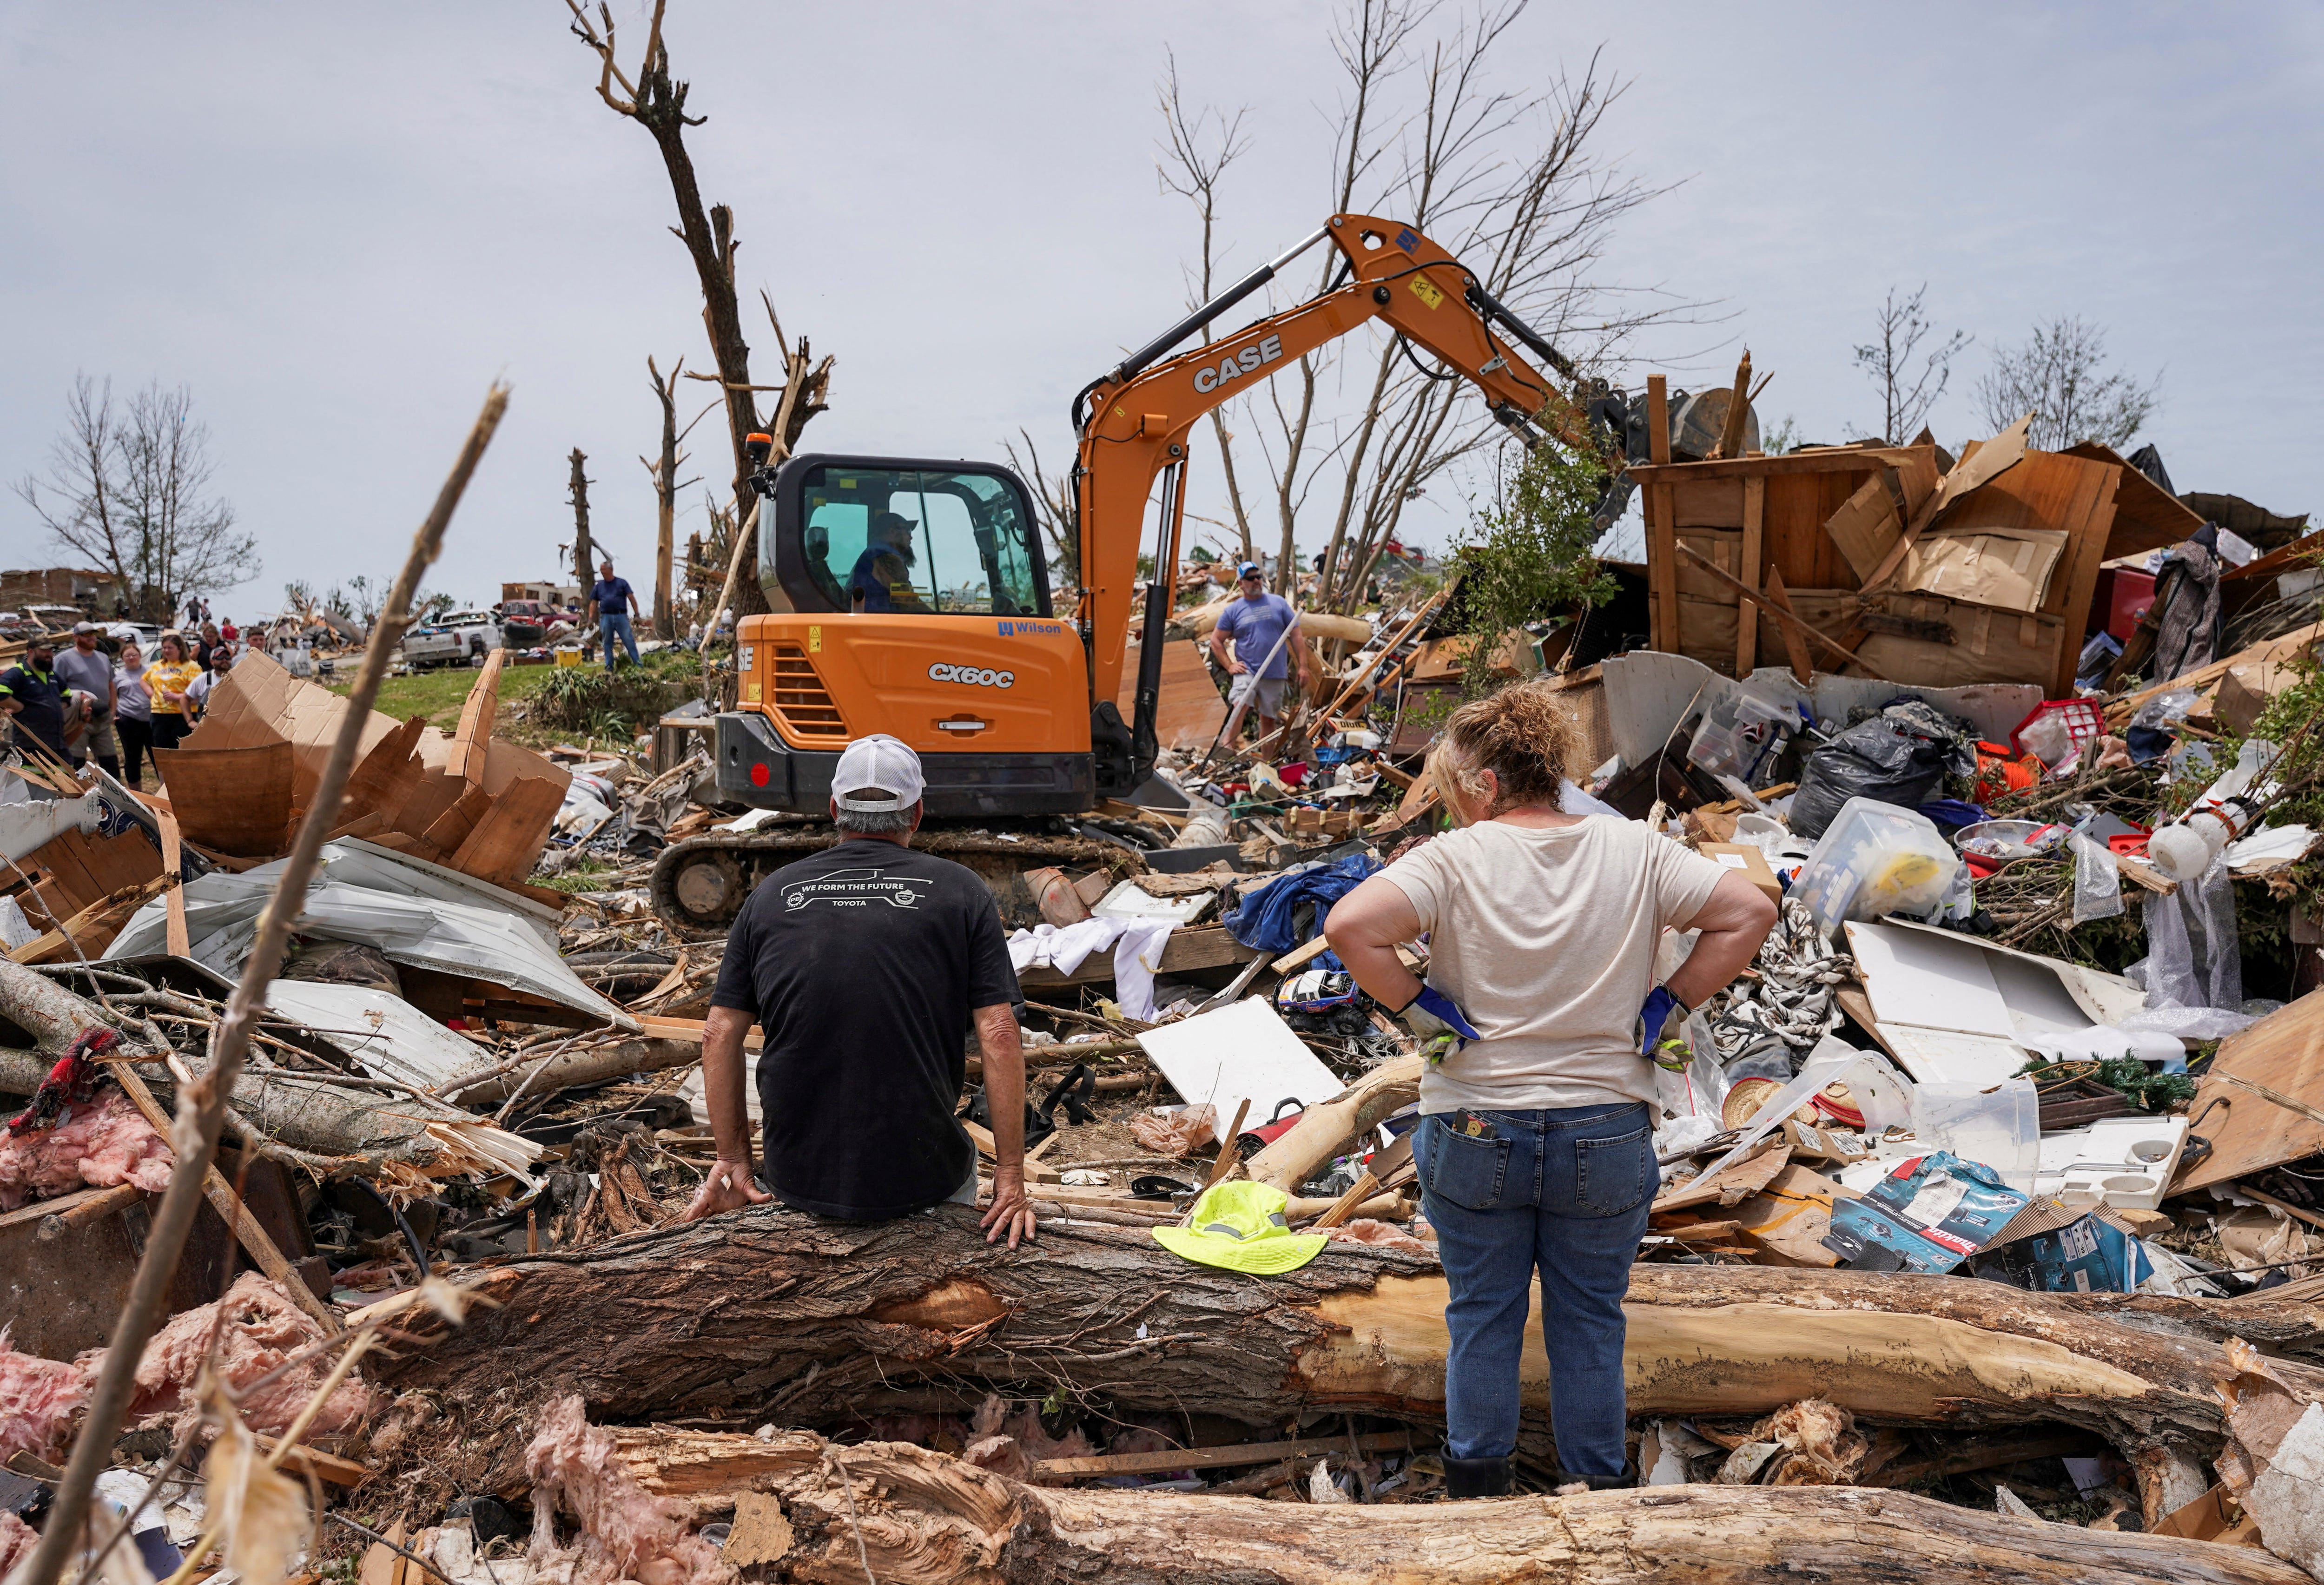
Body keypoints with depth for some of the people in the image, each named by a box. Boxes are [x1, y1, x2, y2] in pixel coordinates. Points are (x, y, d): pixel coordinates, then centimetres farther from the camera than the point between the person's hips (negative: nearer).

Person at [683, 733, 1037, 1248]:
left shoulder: (773, 894, 3)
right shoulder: (959, 892, -3)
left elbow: (720, 1036, 2)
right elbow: (999, 1036, -8)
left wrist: (734, 1160, 11)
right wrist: (1011, 1176, -4)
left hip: (797, 1183, 3)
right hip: (920, 1181, -2)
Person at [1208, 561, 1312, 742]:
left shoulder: (1279, 603, 7)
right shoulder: (1233, 610, 6)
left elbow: (1295, 634, 6)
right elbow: (1216, 640, 10)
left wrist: (1303, 666, 0)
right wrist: (1230, 666, -2)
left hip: (1274, 675, 1)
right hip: (1247, 671, -1)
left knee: (1268, 718, 9)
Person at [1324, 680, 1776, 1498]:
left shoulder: (1454, 859, -12)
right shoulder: (1636, 851, -3)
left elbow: (1348, 926, -24)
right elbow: (1749, 912, -4)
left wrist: (1418, 1006, -12)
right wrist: (1665, 1006, -1)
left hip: (1475, 1131, -2)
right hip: (1606, 1133, 2)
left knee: (1481, 1317, 14)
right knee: (1590, 1321, 16)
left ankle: (1475, 1481, 26)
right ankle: (1599, 1486, 28)